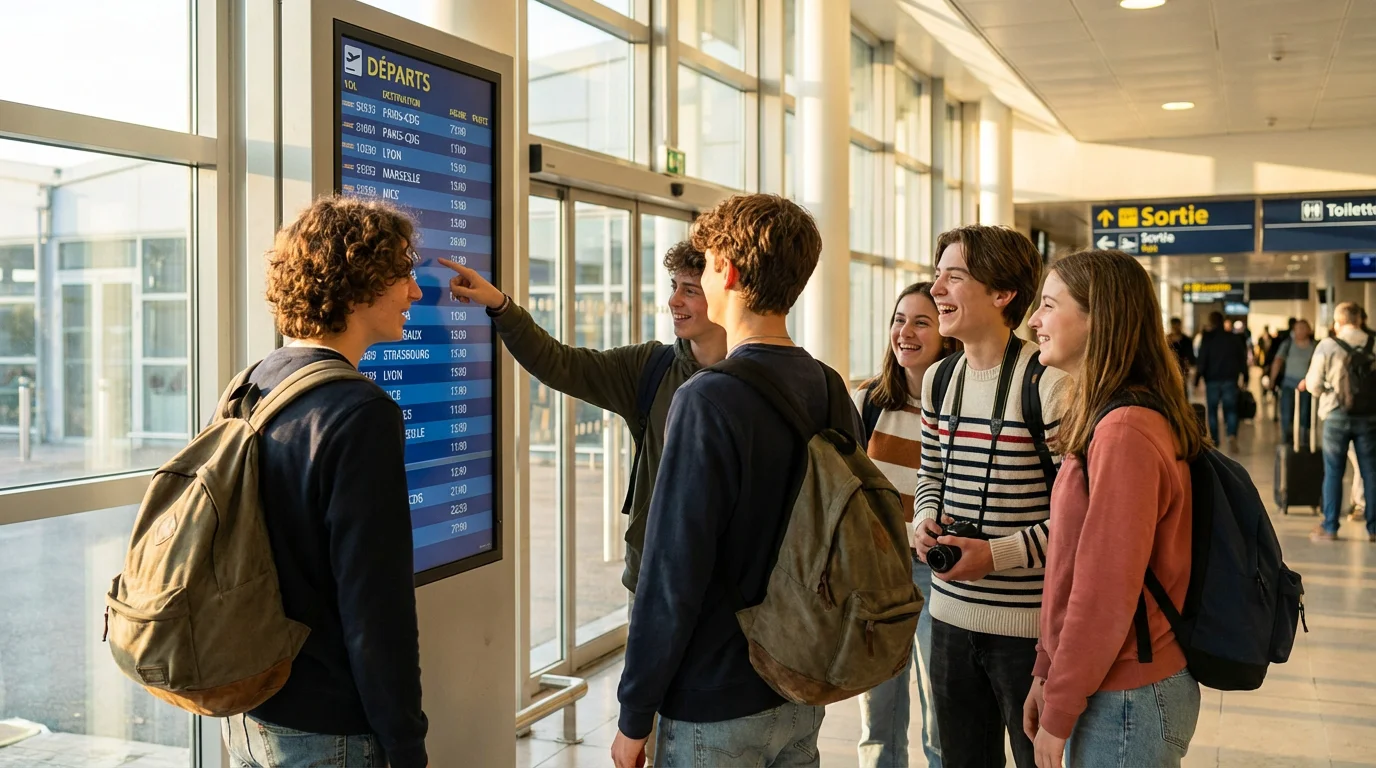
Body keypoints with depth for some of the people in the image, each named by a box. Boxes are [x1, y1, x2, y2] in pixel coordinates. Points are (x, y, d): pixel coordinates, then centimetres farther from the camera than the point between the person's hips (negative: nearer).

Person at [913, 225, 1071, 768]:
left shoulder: (1049, 383, -16)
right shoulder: (938, 380, 8)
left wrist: (1000, 554, -20)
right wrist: (926, 523, -1)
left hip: (1030, 625, -7)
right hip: (950, 614, 7)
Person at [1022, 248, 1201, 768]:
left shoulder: (1125, 431, -22)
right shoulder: (1101, 419, 9)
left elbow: (1107, 594, -22)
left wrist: (1058, 715, -14)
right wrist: (1047, 674, 11)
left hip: (1126, 703, -9)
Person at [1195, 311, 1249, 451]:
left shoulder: (1207, 339, -7)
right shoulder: (1234, 338, 2)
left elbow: (1202, 362, -8)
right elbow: (1242, 360, 6)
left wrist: (1197, 380, -4)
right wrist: (1245, 378, 13)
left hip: (1212, 380, -2)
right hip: (1230, 379, 2)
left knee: (1212, 410, 9)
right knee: (1230, 409, 3)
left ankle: (1215, 440, 13)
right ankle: (1232, 435, -19)